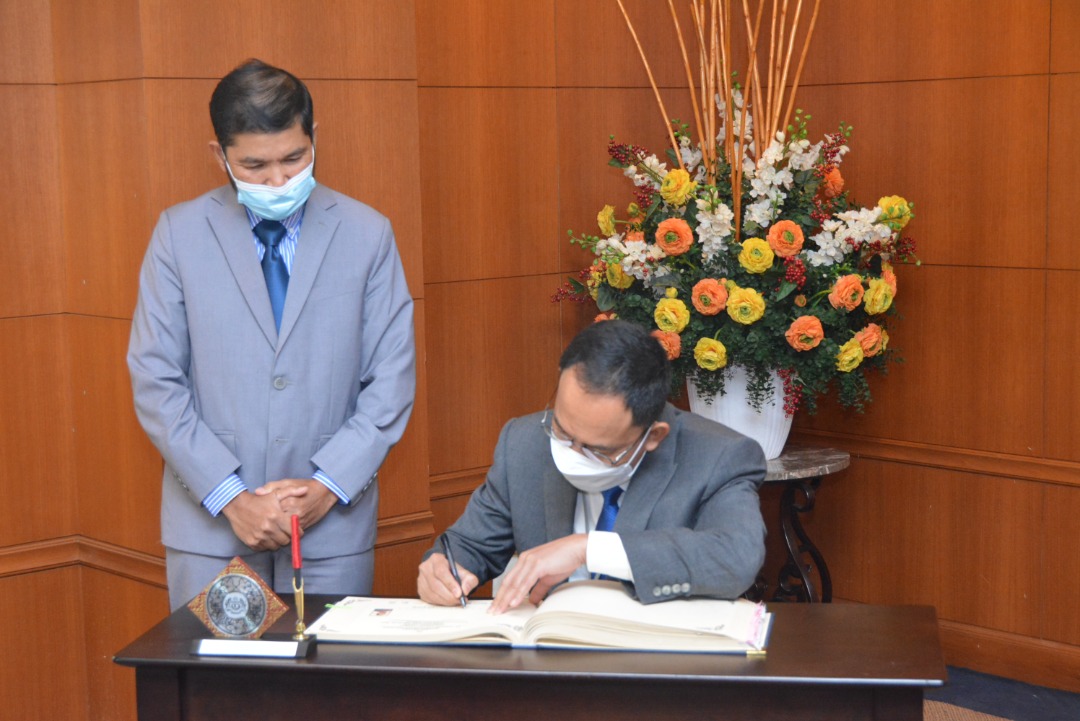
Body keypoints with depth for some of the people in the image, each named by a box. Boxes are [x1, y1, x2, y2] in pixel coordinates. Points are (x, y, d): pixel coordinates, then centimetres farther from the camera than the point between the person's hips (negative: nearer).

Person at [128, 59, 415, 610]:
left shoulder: (368, 234, 2)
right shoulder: (180, 234, 1)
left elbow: (391, 380, 1)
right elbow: (155, 382, -2)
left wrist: (329, 486, -10)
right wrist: (230, 497, -10)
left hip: (333, 530, 0)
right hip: (210, 529, 0)